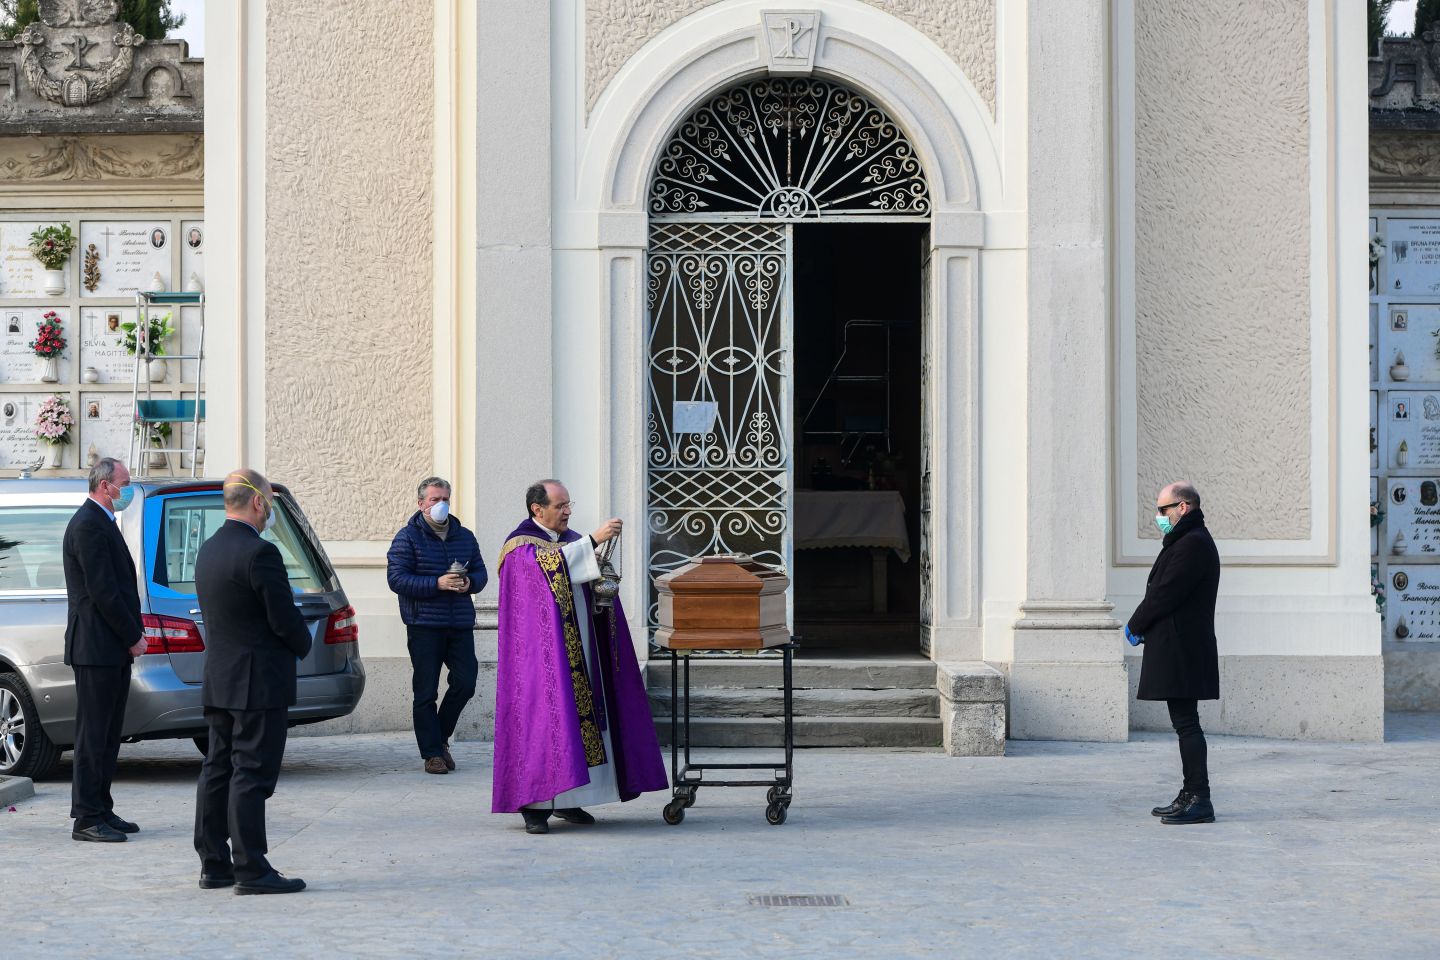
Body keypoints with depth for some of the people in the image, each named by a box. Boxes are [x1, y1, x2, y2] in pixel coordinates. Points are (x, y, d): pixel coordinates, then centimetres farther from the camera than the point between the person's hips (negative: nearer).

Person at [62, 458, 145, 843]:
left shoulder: (101, 522, 18)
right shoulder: (88, 525, -15)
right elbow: (102, 590, -19)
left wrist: (134, 630, 9)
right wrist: (133, 636, -13)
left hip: (113, 650, 10)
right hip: (96, 648, -10)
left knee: (108, 734, 13)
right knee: (93, 734, -5)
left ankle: (101, 811, 18)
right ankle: (87, 819, -1)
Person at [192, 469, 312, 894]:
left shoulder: (208, 551, 11)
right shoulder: (260, 552, -18)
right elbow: (285, 619, -18)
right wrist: (303, 645, 3)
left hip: (218, 680, 9)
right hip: (258, 682, -9)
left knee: (218, 770, 12)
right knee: (251, 773, -7)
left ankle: (213, 864, 17)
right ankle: (251, 869, -5)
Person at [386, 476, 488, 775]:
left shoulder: (464, 537, 14)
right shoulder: (408, 538, -2)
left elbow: (480, 572, 17)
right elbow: (396, 579, -10)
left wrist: (470, 583, -7)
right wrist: (437, 584, -20)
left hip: (460, 625, 4)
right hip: (424, 626, -4)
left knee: (465, 683, -1)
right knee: (426, 691, 0)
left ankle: (440, 737, 21)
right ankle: (432, 752, 7)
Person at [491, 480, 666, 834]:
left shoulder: (573, 539, 15)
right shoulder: (520, 546, -7)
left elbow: (590, 583, 22)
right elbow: (550, 564, -28)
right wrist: (593, 540, -32)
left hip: (579, 651, 7)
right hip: (544, 654, -7)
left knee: (581, 716, 6)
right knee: (543, 711, -11)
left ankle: (566, 799, 14)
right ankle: (534, 806, -9)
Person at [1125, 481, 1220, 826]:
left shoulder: (1193, 544, -15)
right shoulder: (1185, 541, 20)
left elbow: (1165, 594, -18)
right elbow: (1162, 591, 20)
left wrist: (1135, 626, -6)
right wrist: (1142, 626, 7)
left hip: (1182, 651, -11)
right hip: (1176, 649, 11)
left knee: (1186, 722, -10)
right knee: (1184, 722, 13)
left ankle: (1199, 800, -10)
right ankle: (1191, 796, 18)